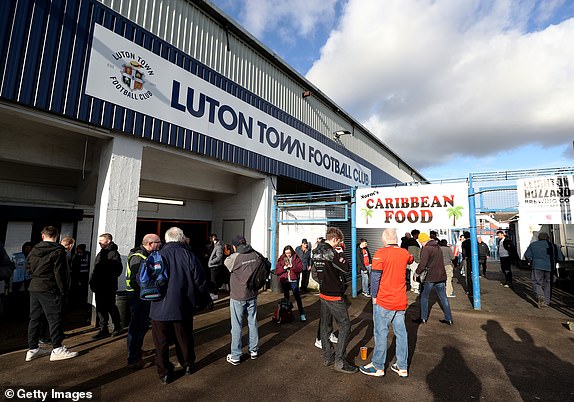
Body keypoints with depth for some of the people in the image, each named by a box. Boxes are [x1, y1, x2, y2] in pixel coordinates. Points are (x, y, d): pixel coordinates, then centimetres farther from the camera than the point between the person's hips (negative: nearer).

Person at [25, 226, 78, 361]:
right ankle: (57, 349, 2)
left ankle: (32, 349, 22)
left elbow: (28, 269, 14)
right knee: (54, 318, -2)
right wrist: (63, 290, -7)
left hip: (34, 288, 7)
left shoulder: (33, 250, 9)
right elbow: (60, 272, -14)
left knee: (35, 318, 14)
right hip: (49, 289, -7)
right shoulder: (58, 250, -12)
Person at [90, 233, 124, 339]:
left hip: (109, 287, -8)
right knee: (100, 308, 11)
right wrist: (93, 282, 12)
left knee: (110, 307, 2)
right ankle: (103, 329, 20)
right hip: (99, 286, 8)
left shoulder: (113, 253, -11)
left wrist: (110, 278, -18)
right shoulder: (101, 253, 17)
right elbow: (95, 269, 20)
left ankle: (117, 326, 20)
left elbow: (118, 269, -18)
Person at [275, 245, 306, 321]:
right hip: (284, 281, 3)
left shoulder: (296, 258, -1)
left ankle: (302, 314, 4)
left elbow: (300, 268, -8)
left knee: (297, 296, -6)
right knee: (286, 297, 15)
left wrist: (292, 266, -21)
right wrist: (284, 268, -17)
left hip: (294, 280, -2)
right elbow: (277, 271, -1)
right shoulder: (281, 259, 2)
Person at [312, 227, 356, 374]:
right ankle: (339, 361, 5)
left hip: (323, 294, 9)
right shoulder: (331, 252, -21)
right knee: (345, 326, 2)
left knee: (325, 326, 15)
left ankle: (327, 356, 26)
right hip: (334, 296, -9)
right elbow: (347, 269, -17)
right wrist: (341, 255, -2)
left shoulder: (316, 251, 5)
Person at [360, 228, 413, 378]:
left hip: (384, 301, -5)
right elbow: (410, 259, 27)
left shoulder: (381, 253, -14)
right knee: (401, 333, 14)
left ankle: (378, 367, 16)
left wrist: (374, 296, -4)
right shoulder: (404, 253, 2)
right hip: (401, 302, 6)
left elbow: (375, 276, -15)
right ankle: (402, 367, 24)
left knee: (381, 333, 5)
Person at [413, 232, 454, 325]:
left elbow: (422, 264, -20)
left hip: (430, 277, -7)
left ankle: (423, 318, 13)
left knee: (424, 297, 7)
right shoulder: (438, 247, 11)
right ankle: (449, 319, 18)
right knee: (443, 297, 13)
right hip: (441, 276, 7)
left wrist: (417, 272, -5)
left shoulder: (426, 249, -15)